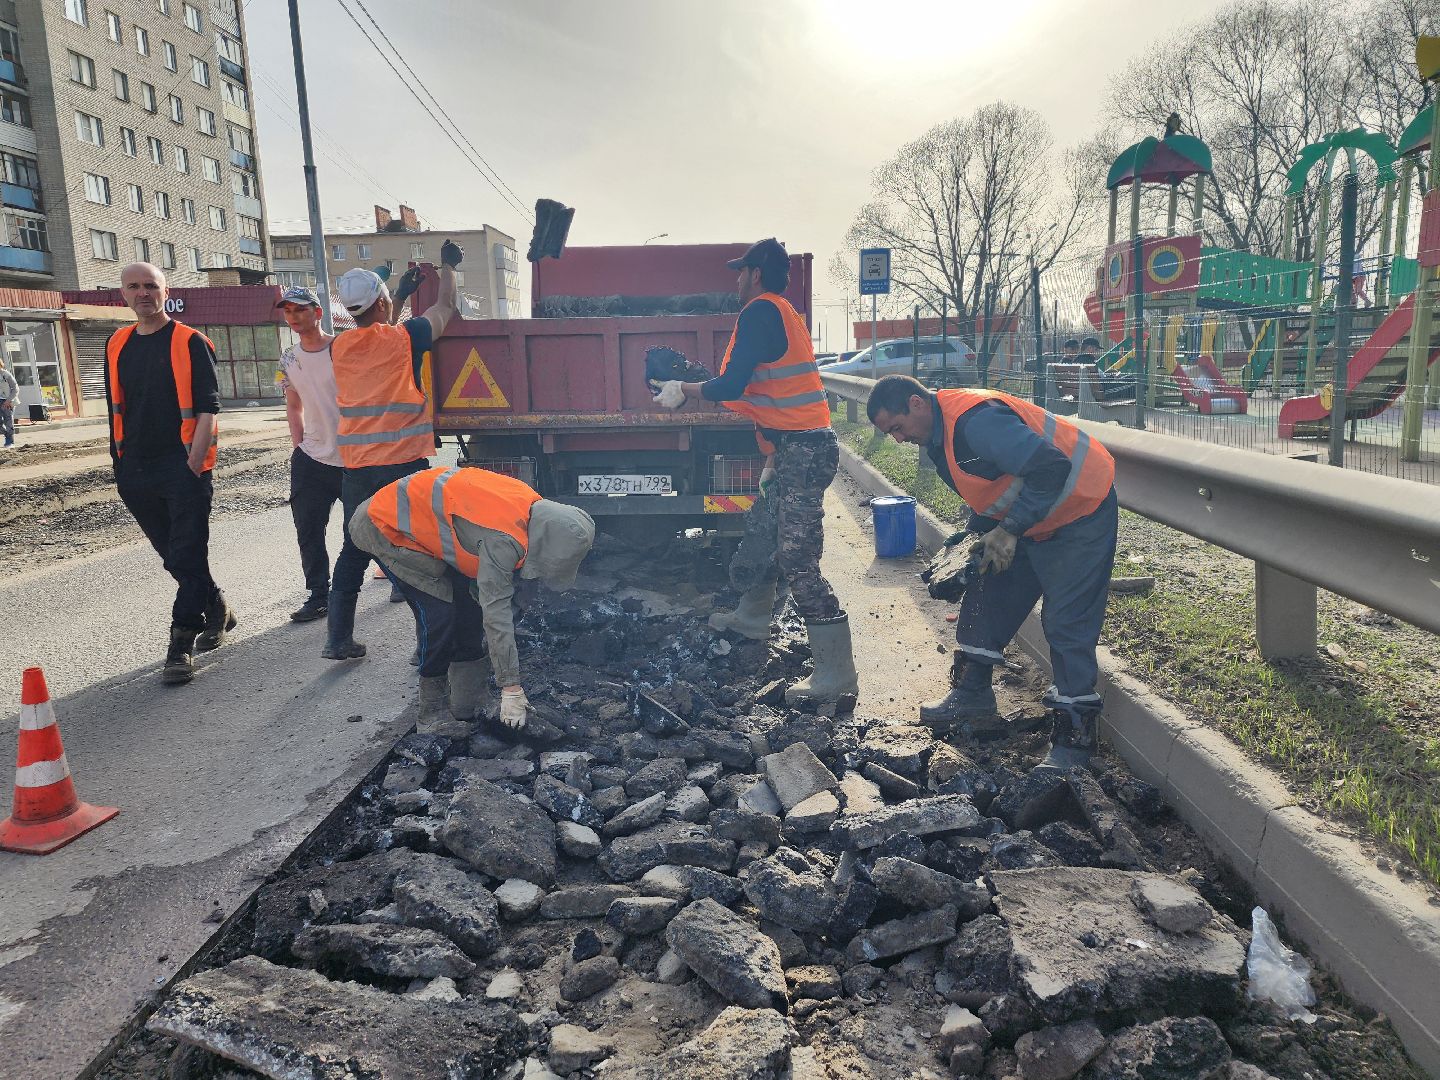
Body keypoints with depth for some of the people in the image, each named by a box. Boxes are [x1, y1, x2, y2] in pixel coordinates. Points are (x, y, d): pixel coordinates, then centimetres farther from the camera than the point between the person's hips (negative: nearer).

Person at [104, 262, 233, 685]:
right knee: (172, 554, 14)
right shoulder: (117, 345, 13)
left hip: (183, 465, -6)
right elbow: (116, 409, 19)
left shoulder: (190, 342, -3)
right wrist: (120, 463, 13)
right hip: (136, 471, 6)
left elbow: (207, 409, -8)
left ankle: (182, 646, -4)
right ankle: (215, 608, 33)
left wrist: (194, 462, -16)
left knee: (187, 556, -6)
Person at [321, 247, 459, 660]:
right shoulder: (403, 338, -7)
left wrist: (400, 295, 35)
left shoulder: (339, 347, 6)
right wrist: (448, 265, 26)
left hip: (355, 467, 5)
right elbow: (444, 308, 10)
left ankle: (338, 638, 16)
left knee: (354, 549, 15)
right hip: (404, 463, -5)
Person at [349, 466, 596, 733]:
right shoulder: (503, 538, -35)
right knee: (440, 616, -15)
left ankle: (466, 711, 13)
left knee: (469, 607, 4)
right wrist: (511, 688, -31)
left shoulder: (531, 507, -9)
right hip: (384, 529, -9)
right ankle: (432, 717, -1)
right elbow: (495, 611, -34)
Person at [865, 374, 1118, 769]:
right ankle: (972, 692, 25)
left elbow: (1051, 469, -35)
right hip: (1026, 519, 10)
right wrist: (975, 536, 0)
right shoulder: (939, 433, 3)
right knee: (986, 596, 11)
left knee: (1067, 624, -9)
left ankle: (1074, 736, 0)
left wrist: (1009, 530, -29)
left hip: (1080, 511, -10)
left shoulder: (975, 420, -30)